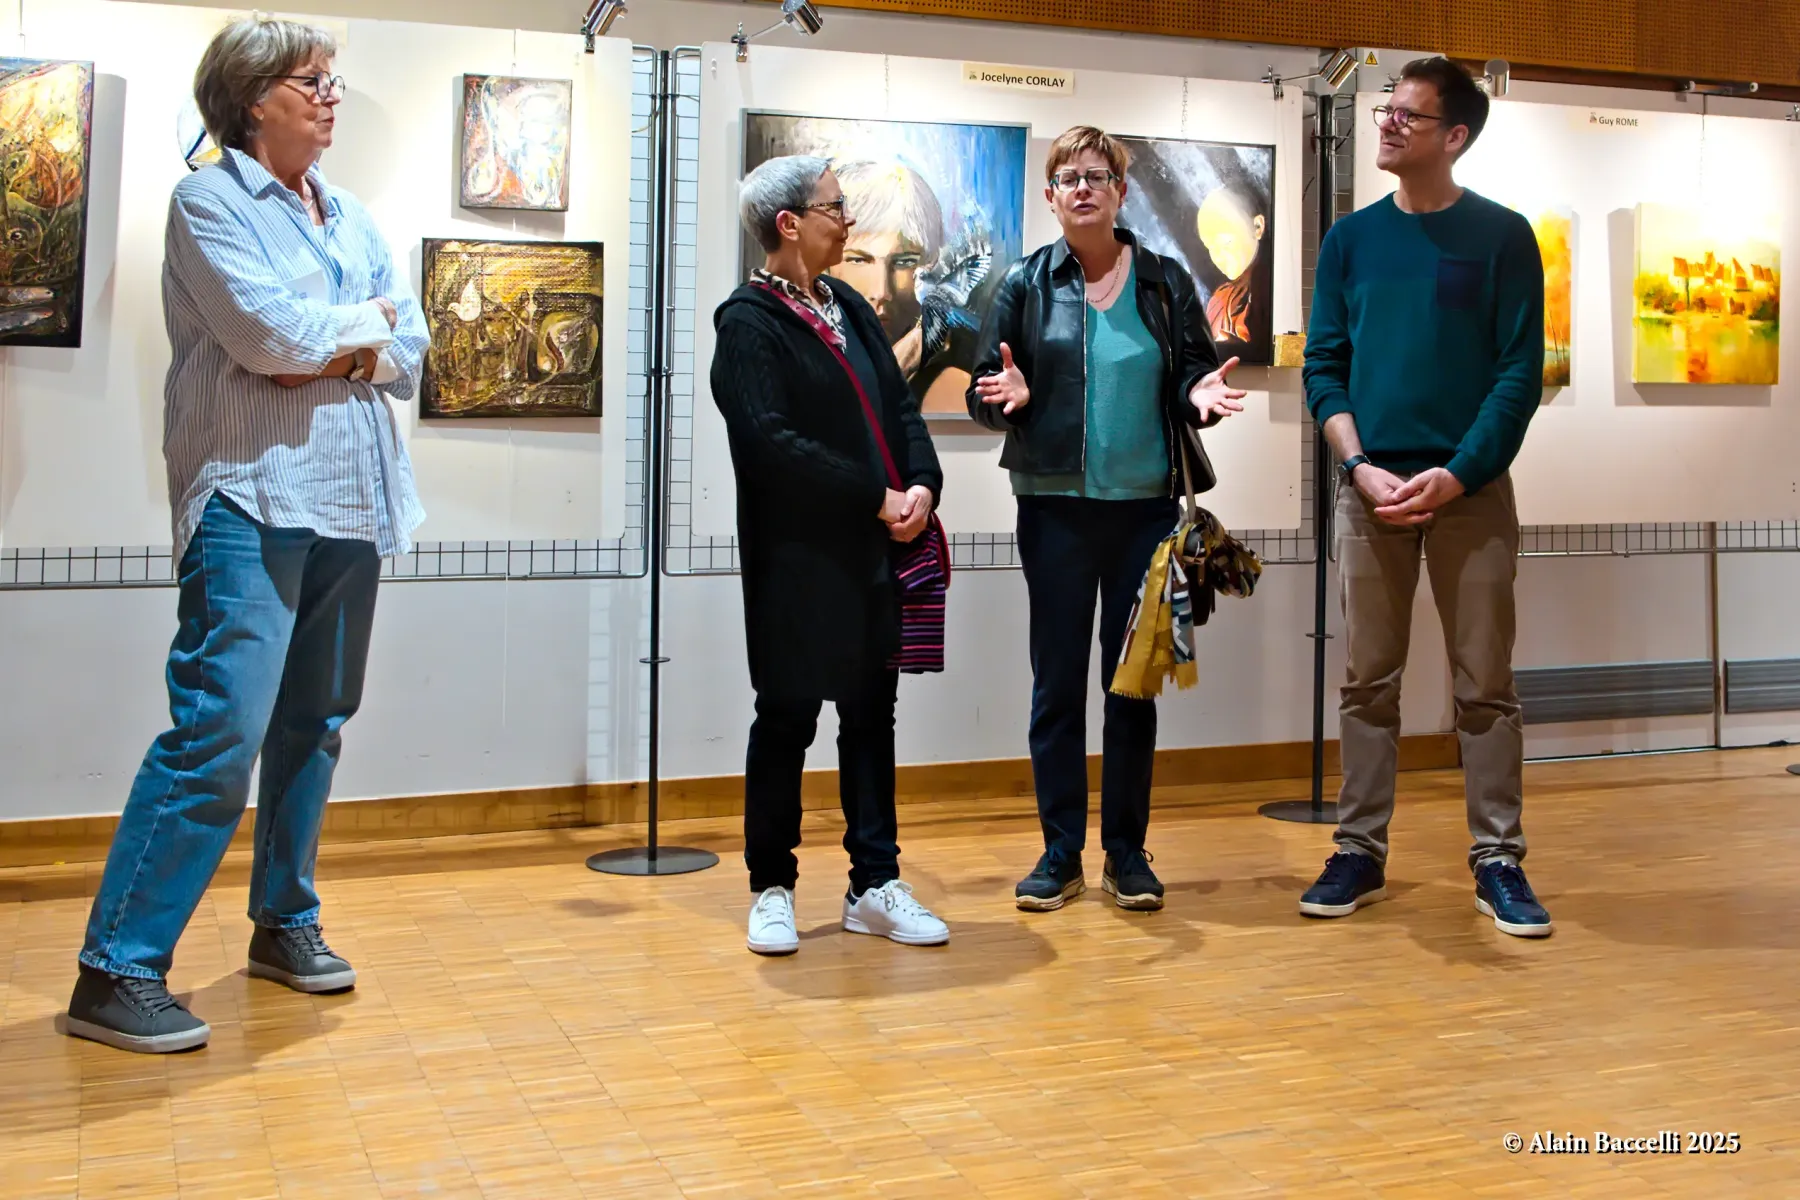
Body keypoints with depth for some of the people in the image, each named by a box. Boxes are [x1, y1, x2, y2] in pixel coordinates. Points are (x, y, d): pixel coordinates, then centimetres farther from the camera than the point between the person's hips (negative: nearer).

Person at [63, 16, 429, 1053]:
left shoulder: (352, 219, 18)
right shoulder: (208, 200, -2)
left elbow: (409, 351, 11)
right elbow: (267, 332, -16)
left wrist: (335, 350, -9)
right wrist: (362, 322, 0)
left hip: (351, 501, 7)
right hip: (252, 499, -7)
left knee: (315, 727, 12)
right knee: (220, 730, -14)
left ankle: (285, 923, 25)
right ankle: (118, 970, -8)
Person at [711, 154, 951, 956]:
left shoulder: (850, 308, 16)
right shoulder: (748, 321, -8)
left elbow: (900, 406, 13)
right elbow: (772, 443, -19)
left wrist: (922, 485, -6)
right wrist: (877, 498, -17)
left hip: (872, 554, 7)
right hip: (797, 558, -7)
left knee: (871, 712, 10)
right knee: (787, 718, 3)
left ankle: (874, 885, 19)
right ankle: (772, 889, 17)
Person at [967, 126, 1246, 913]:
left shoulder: (1165, 283, 6)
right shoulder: (1025, 284, 4)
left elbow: (1194, 374, 8)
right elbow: (982, 389, 3)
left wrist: (1200, 394, -15)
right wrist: (1008, 394, -19)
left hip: (1146, 504, 1)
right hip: (1055, 506, -1)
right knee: (1057, 681, 3)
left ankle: (1127, 850, 17)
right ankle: (1060, 853, 13)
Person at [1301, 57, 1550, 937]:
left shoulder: (1502, 236, 1)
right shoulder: (1351, 238, 8)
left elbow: (1521, 371, -3)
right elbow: (1322, 365, 6)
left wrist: (1458, 474, -13)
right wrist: (1359, 467, -8)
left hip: (1470, 489, -2)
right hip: (1370, 487, 2)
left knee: (1485, 684, 2)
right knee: (1369, 681, 5)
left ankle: (1497, 860, 10)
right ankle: (1360, 854, 13)